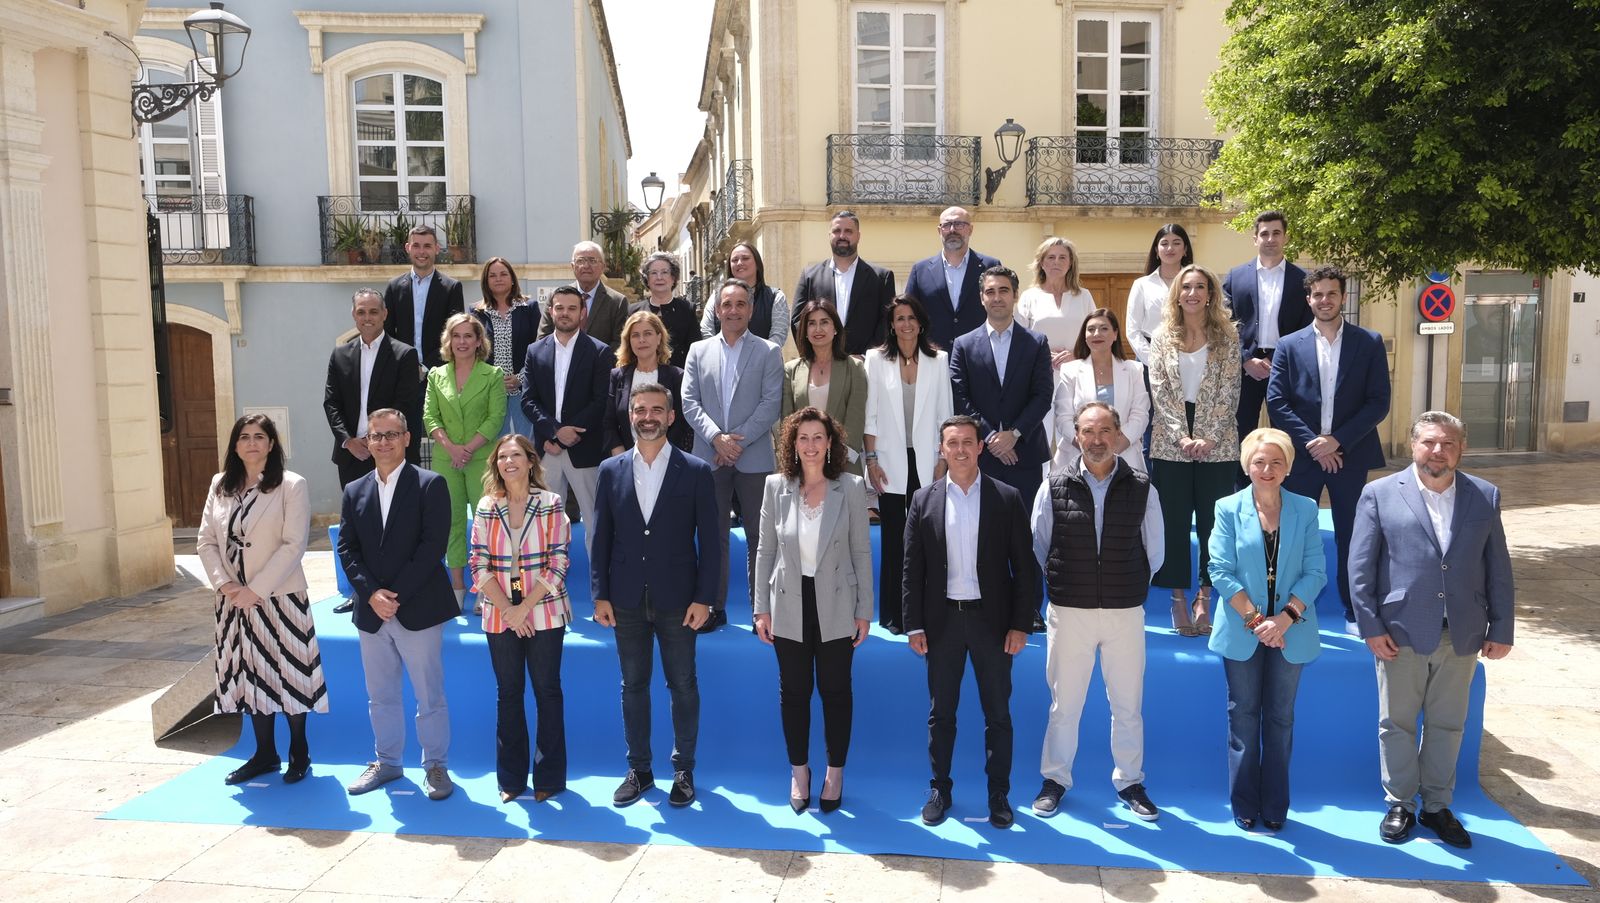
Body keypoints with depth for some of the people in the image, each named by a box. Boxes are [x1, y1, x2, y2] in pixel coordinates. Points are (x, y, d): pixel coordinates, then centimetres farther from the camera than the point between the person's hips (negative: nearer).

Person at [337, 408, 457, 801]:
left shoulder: (430, 485, -5)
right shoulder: (354, 492, 10)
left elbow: (433, 545, -12)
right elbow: (347, 549, 5)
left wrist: (396, 595, -15)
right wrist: (372, 593, -9)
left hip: (418, 610, -4)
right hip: (371, 612, 5)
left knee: (430, 696, 3)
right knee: (380, 696, 16)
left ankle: (435, 765, 17)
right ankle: (386, 762, 30)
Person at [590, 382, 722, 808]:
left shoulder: (695, 471, -4)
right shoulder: (611, 470, 3)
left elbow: (709, 540, -4)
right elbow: (601, 538, 5)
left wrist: (703, 598, -8)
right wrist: (600, 595, 0)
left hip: (677, 599, -2)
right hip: (627, 601, 2)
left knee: (683, 686, 7)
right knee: (633, 686, 12)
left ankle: (683, 770, 22)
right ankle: (638, 770, 25)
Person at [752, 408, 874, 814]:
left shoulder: (851, 488, -6)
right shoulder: (776, 487, -2)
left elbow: (862, 552, -2)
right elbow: (765, 550, 2)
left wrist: (864, 611, -2)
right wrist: (761, 609, 1)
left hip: (835, 608, -1)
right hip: (789, 608, 1)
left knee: (835, 691, 10)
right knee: (793, 691, 12)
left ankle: (835, 773, 28)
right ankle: (799, 772, 30)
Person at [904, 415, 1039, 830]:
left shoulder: (1007, 498, -2)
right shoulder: (924, 500, 1)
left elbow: (1024, 566, -2)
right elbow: (913, 569, 2)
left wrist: (1022, 624, -6)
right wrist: (914, 625, -1)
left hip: (992, 619, -1)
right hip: (942, 620, 1)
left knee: (998, 713, 9)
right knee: (940, 712, 11)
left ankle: (999, 793, 23)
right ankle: (940, 789, 26)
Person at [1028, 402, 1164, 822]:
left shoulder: (1141, 488, -2)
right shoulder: (1054, 488, -4)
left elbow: (1155, 551, 9)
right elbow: (1038, 547, 6)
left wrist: (1130, 586, 10)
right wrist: (1060, 583, 9)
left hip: (1125, 613, 1)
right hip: (1069, 612, -1)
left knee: (1127, 704, 12)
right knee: (1064, 703, 9)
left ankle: (1129, 781, 29)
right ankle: (1055, 780, 25)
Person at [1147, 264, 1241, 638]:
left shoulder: (1226, 337, 3)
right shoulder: (1162, 338, 5)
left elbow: (1229, 393, -2)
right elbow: (1159, 392, -1)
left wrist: (1208, 438, -12)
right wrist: (1181, 437, -11)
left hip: (1217, 445, 0)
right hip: (1171, 445, 1)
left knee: (1213, 520, 3)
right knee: (1174, 520, 3)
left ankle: (1205, 596, 14)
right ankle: (1179, 597, 12)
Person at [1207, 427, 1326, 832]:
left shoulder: (1305, 510, 2)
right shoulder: (1229, 509, -2)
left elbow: (1315, 571, -3)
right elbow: (1221, 571, -7)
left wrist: (1286, 617, -15)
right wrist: (1254, 618, -14)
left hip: (1290, 631, 1)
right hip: (1242, 632, -1)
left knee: (1280, 718, 10)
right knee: (1243, 717, 7)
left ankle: (1275, 807, 21)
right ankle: (1245, 805, 18)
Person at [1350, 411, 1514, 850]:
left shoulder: (1485, 496, 5)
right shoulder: (1380, 494, -3)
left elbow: (1499, 570, 7)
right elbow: (1360, 568, -5)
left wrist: (1501, 629, 3)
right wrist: (1371, 627, -9)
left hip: (1462, 635, 2)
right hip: (1401, 633, -2)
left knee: (1447, 725, 13)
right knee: (1397, 724, 9)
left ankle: (1437, 806, 28)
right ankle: (1399, 804, 24)